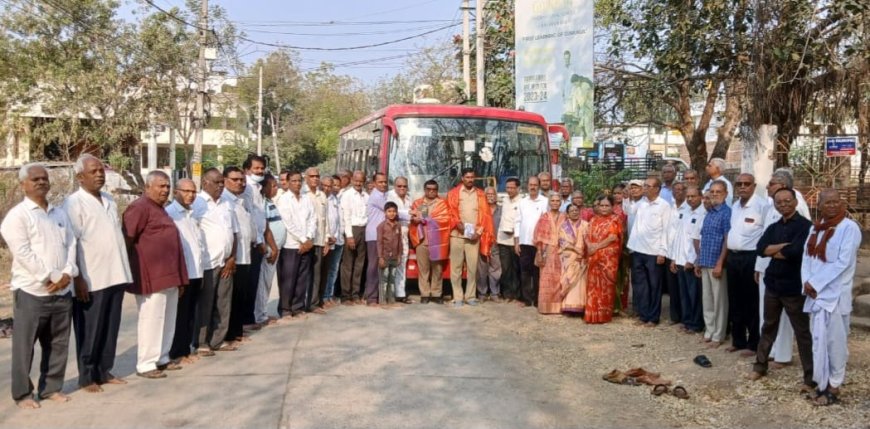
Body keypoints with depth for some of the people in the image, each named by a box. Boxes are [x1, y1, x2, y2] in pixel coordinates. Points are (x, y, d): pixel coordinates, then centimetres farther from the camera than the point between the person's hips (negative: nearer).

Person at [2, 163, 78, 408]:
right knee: (24, 345, 4)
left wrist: (67, 274, -8)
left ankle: (52, 387, 23)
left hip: (62, 291, 6)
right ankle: (22, 393, 15)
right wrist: (50, 278, -15)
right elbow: (23, 253, -14)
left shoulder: (60, 214, 14)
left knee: (58, 344, 11)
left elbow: (71, 245, 8)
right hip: (31, 292, -5)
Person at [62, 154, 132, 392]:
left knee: (110, 328, 13)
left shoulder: (109, 200, 13)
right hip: (91, 279, -6)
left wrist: (124, 270, 16)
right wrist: (77, 278, -17)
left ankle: (105, 371, 24)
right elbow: (70, 243, -13)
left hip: (115, 275, 7)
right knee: (90, 331, 4)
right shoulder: (74, 203, -9)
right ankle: (87, 377, 16)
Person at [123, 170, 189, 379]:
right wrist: (131, 269, -11)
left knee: (167, 320, 13)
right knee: (151, 320, -3)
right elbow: (127, 239, -16)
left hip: (168, 274, 9)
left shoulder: (159, 208, 19)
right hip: (151, 276, -9)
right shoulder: (140, 207, -11)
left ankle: (162, 358, 23)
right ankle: (145, 364, 5)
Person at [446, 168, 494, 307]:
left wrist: (479, 231, -5)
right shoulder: (453, 193, 6)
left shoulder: (480, 194, 11)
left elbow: (485, 215, 7)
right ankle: (457, 297, 6)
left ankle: (470, 296, 10)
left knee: (472, 267, 1)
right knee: (456, 267, 1)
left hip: (474, 236, 1)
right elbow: (449, 212, 1)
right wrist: (457, 223, -16)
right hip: (457, 235, -1)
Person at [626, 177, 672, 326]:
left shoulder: (664, 206, -5)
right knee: (639, 284, 8)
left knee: (654, 286, 5)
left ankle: (653, 317, 13)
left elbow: (665, 230, -7)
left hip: (654, 252, -5)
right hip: (637, 250, 5)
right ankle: (643, 314, 18)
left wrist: (662, 252, -11)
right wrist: (631, 245, 7)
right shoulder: (640, 203, 9)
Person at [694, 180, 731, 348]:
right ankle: (709, 332, 23)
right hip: (705, 262, 7)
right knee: (707, 299, 13)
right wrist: (698, 260, 16)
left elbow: (727, 240, -13)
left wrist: (720, 264, -18)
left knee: (719, 300, 2)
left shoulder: (727, 213, -8)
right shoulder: (708, 213, 13)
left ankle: (718, 336, 10)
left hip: (717, 263, -7)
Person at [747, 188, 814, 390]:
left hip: (793, 287, -6)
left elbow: (795, 251, -24)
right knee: (769, 326, 17)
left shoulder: (805, 225, -10)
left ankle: (810, 376, 11)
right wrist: (784, 246, -16)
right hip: (772, 284, 6)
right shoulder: (773, 227, 11)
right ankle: (760, 365, 29)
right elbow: (760, 248, -4)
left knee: (802, 331, 2)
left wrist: (773, 251, -7)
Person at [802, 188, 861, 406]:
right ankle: (822, 383, 19)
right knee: (819, 339, 9)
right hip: (816, 293, 6)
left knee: (835, 341, 1)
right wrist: (807, 282, -7)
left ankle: (834, 387, 11)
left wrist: (816, 283, -15)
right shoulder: (815, 228, 11)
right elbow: (807, 257, 9)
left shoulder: (849, 228, -8)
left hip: (836, 294, -6)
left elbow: (843, 262, -15)